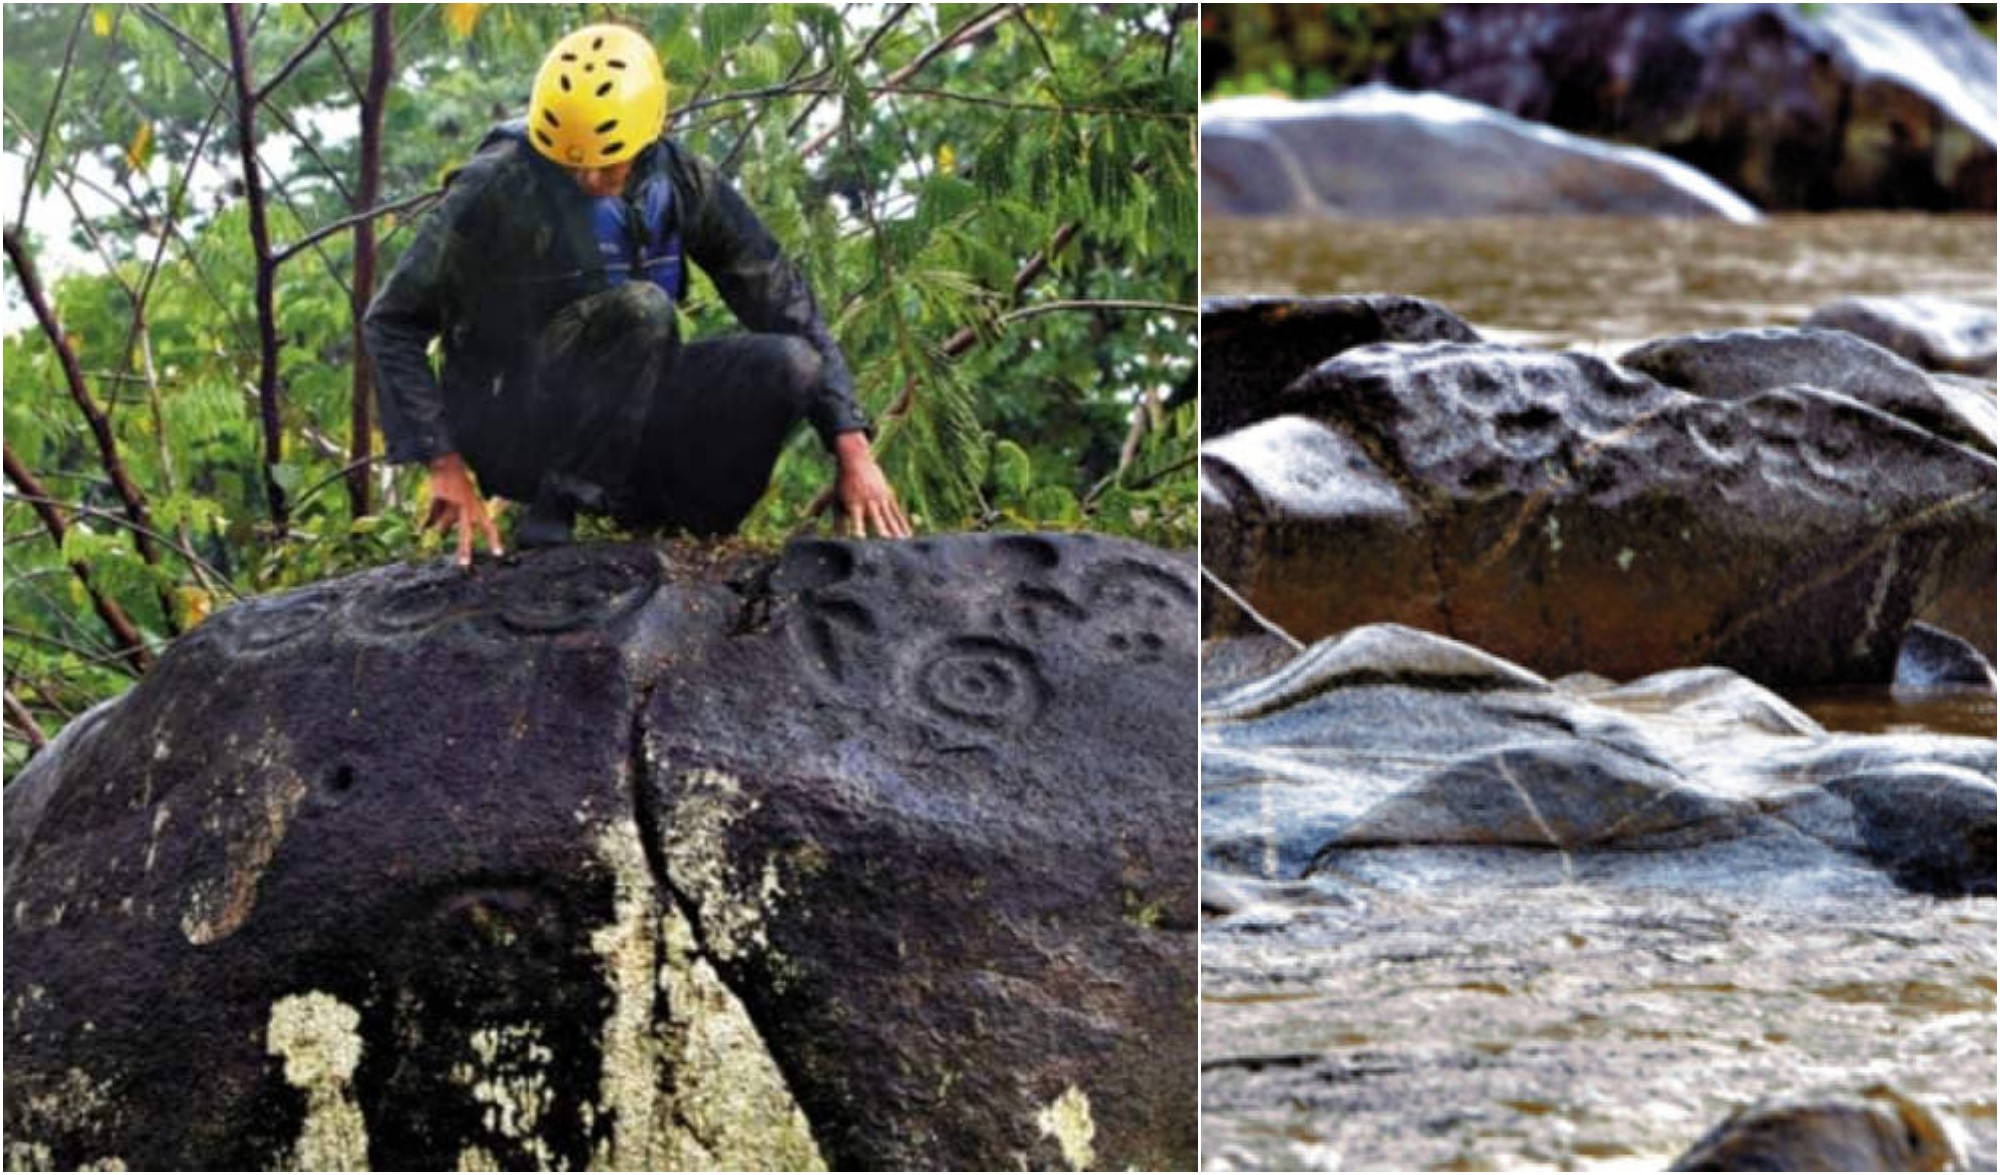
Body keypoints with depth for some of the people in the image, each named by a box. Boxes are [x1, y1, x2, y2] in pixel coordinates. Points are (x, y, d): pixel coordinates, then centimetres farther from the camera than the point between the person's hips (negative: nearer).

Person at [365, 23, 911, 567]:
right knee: (640, 310, -31)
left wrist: (852, 446, -7)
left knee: (789, 364, -18)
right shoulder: (495, 190, -16)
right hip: (513, 435, -5)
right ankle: (549, 521, -25)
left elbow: (785, 303, 1)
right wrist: (445, 465, -19)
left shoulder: (681, 184, -3)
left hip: (619, 434, 5)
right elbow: (392, 323, -11)